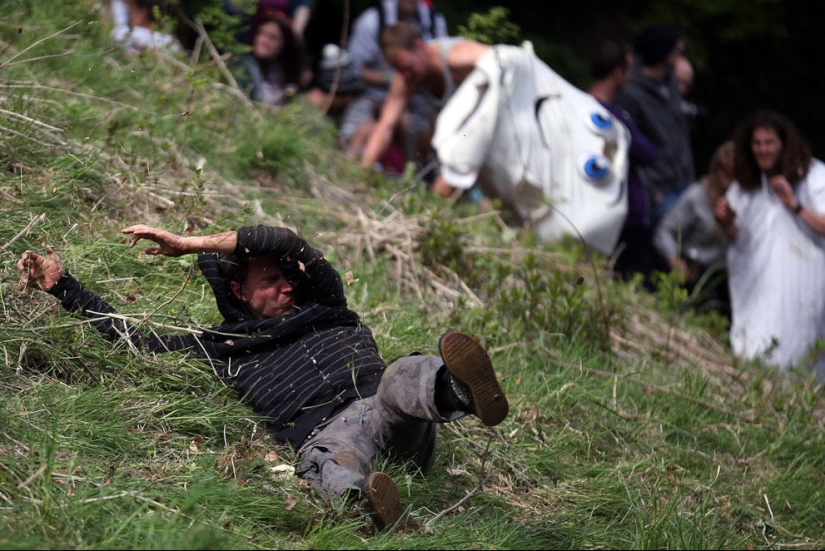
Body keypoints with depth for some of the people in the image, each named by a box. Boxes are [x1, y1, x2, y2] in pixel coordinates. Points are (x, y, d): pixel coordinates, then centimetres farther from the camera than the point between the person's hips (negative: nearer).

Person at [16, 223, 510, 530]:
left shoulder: (322, 304, 26)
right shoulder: (224, 349, 26)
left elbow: (287, 242, 11)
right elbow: (131, 337, 27)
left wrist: (190, 244, 12)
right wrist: (61, 284, 26)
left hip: (390, 419, 2)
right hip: (329, 434, -1)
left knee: (401, 378, -35)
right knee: (325, 459, -40)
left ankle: (457, 389, -70)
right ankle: (357, 496, -76)